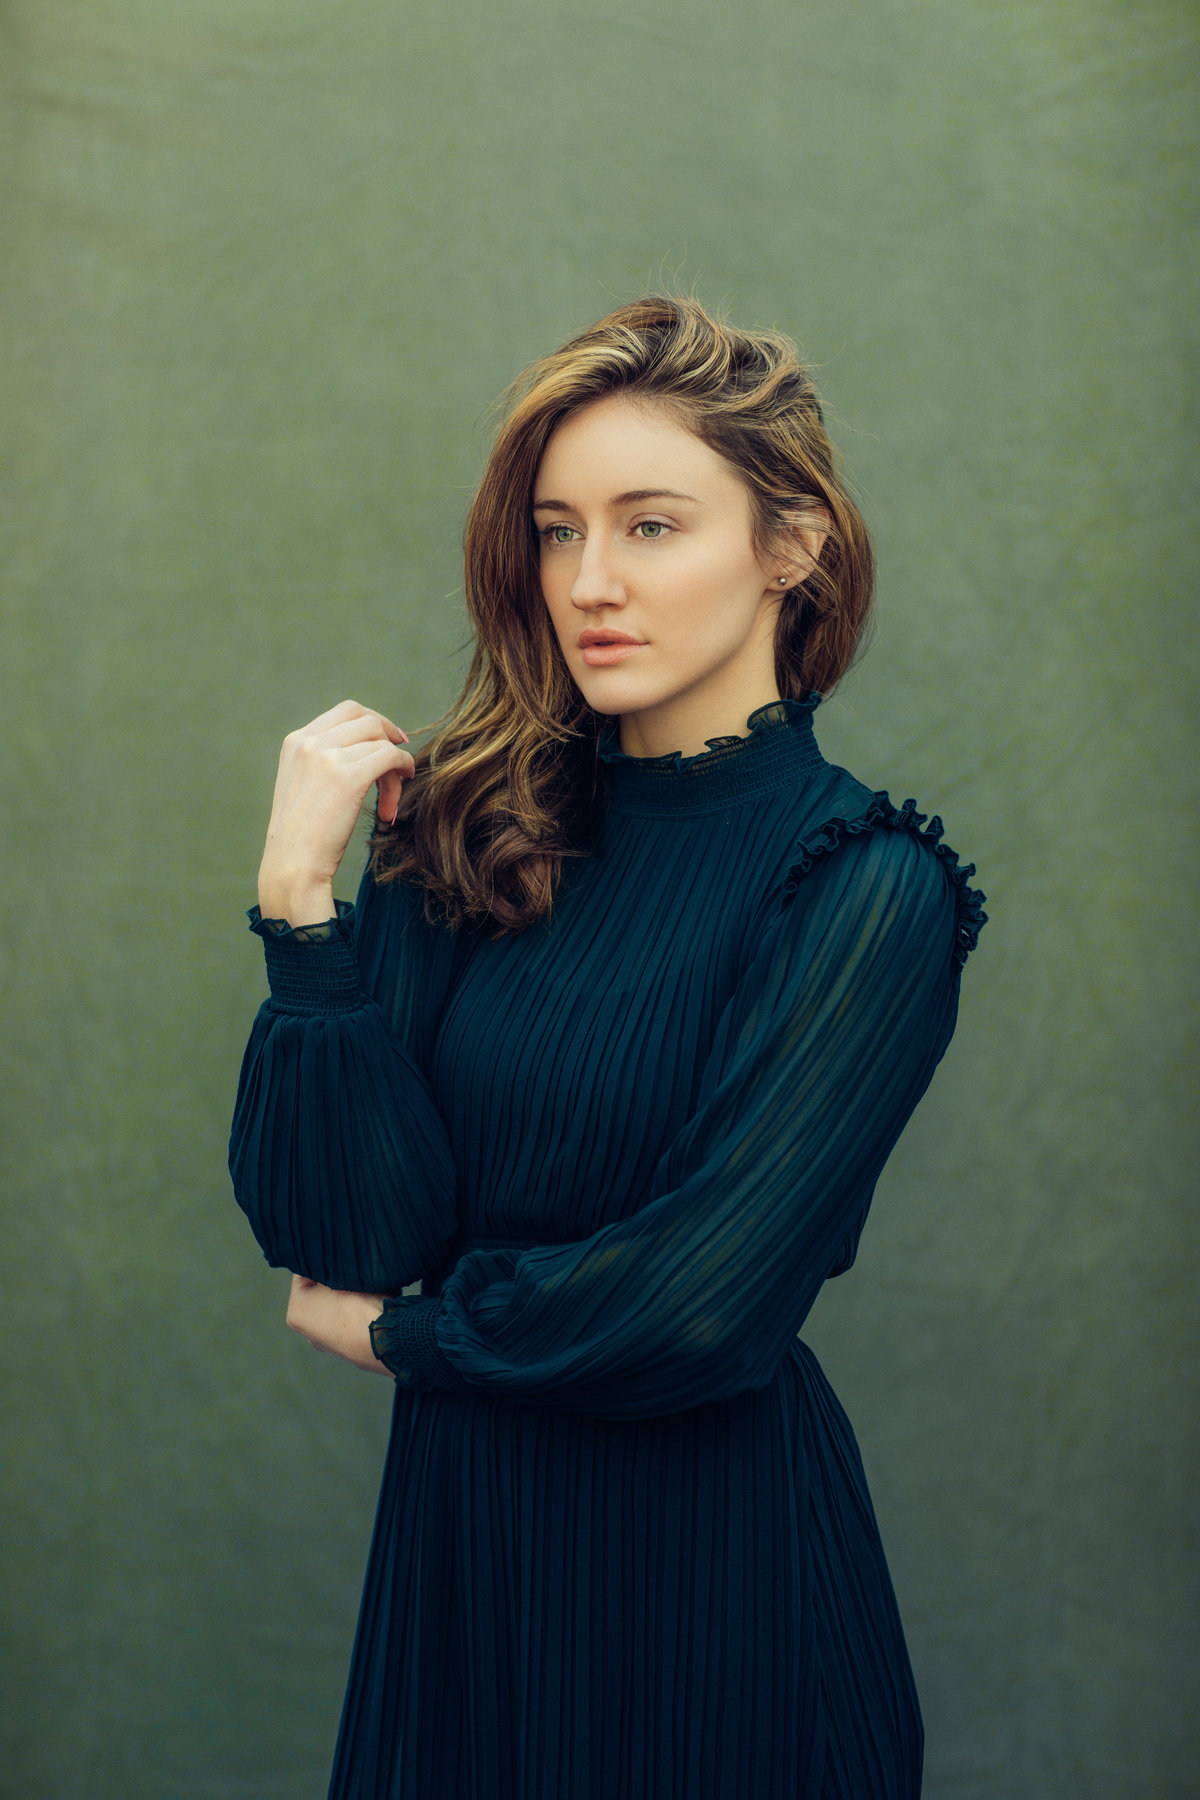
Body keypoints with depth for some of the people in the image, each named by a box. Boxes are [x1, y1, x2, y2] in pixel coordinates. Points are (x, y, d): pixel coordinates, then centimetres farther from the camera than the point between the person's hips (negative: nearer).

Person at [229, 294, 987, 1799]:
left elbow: (695, 1302, -21)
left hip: (714, 1558, -4)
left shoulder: (867, 892, -14)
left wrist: (398, 1330, -7)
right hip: (458, 1538, 4)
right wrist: (300, 891, -17)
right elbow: (352, 1228, -10)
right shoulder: (480, 830, -2)